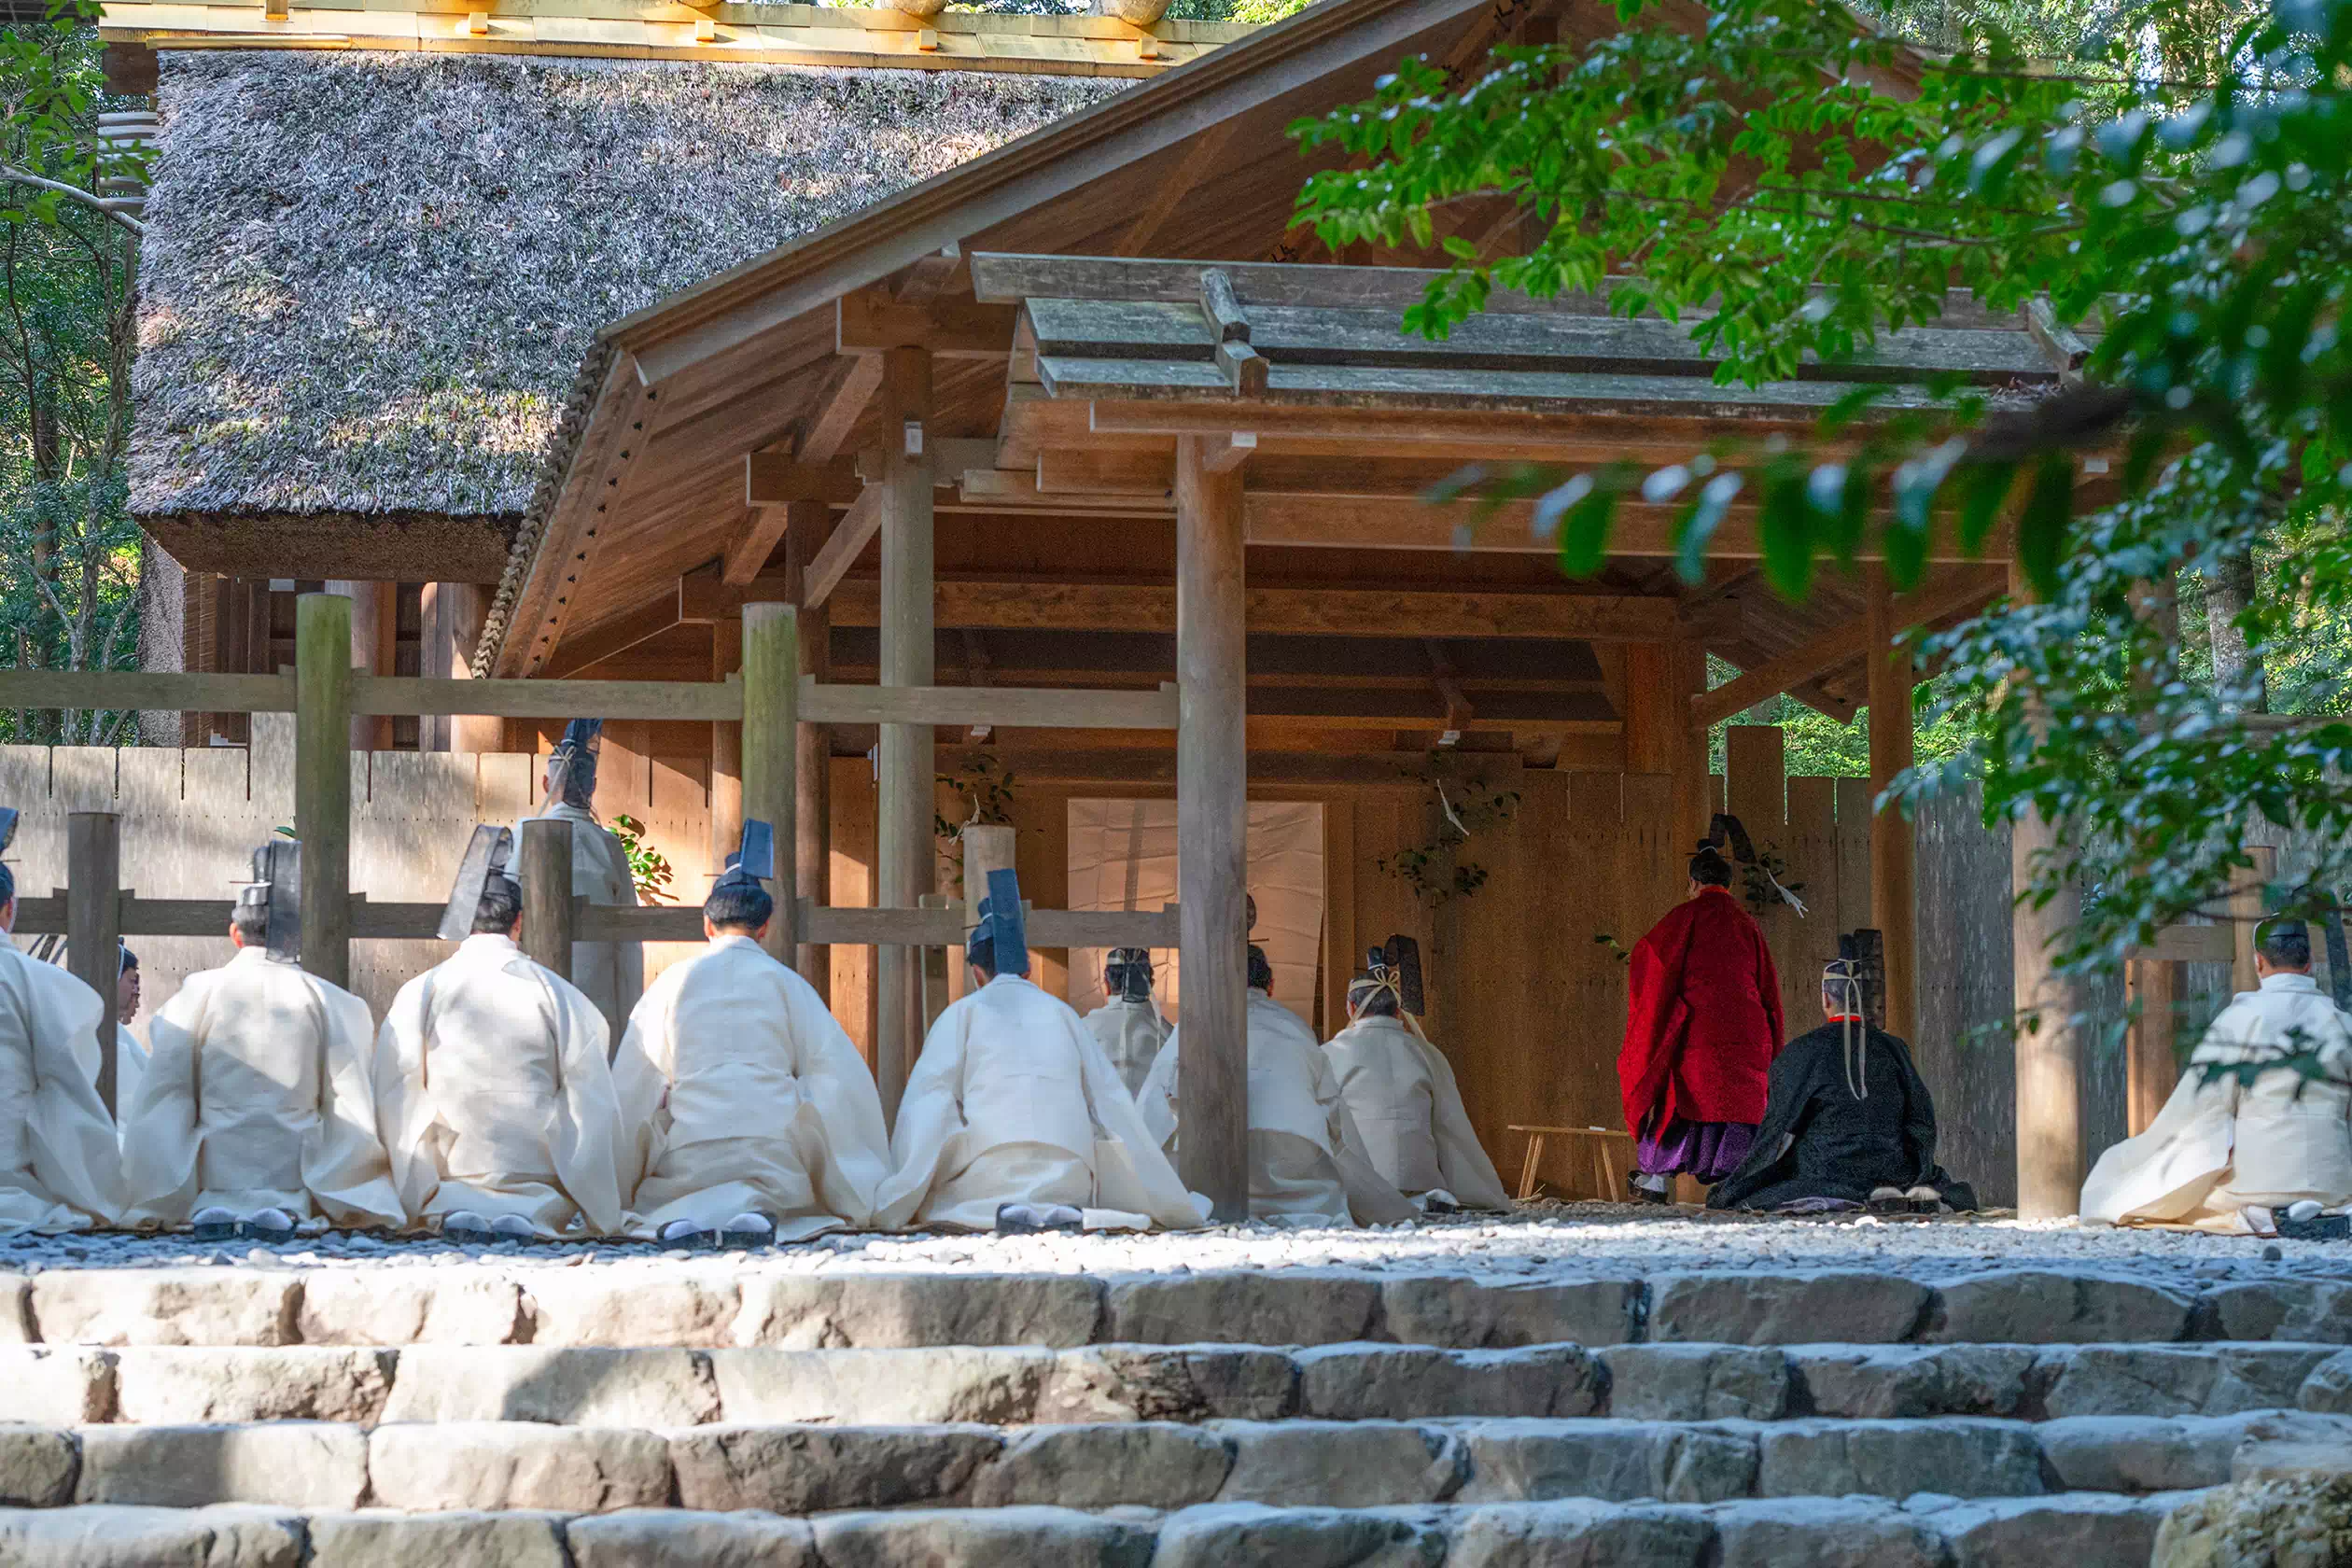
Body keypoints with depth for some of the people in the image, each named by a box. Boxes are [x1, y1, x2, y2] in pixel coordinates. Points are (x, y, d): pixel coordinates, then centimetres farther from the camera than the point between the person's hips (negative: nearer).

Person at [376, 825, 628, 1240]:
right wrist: (597, 1216, 9)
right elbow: (594, 1107, 1)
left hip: (449, 1178, 0)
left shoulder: (419, 995, 0)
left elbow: (394, 1103, -2)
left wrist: (418, 1198, 6)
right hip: (539, 1185, 0)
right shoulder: (558, 995, 1)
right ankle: (531, 1218, -18)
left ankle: (452, 1214, -17)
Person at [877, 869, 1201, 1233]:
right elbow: (1112, 1104, 17)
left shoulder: (962, 1013, 13)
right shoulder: (1061, 1013, 20)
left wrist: (898, 1204, -1)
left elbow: (927, 1098, 0)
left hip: (990, 1170, -3)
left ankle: (1002, 1214, -15)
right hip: (1068, 1179, 3)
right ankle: (1070, 1216, -7)